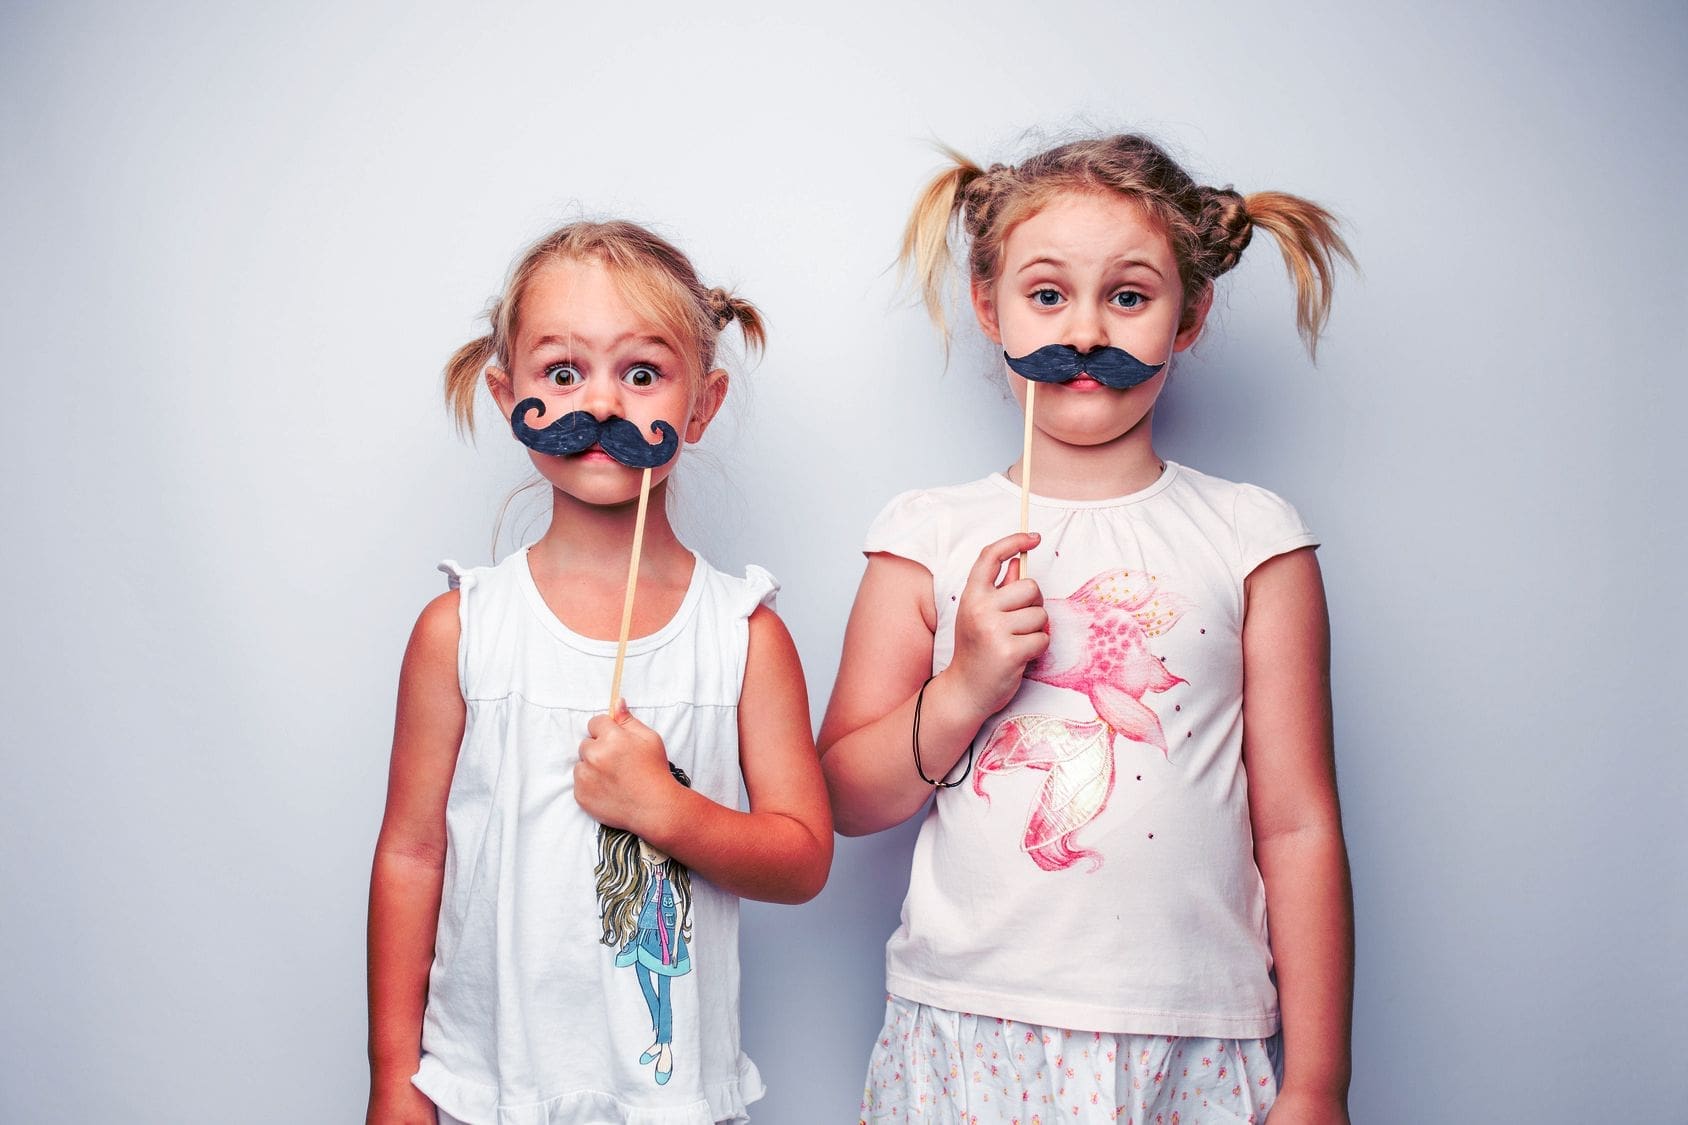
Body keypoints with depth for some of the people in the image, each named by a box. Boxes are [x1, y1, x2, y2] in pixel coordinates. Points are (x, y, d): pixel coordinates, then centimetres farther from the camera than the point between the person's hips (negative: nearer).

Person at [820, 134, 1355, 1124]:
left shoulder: (1253, 538, 0)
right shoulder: (929, 538, 2)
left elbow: (1298, 826, 0)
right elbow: (848, 800, 3)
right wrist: (964, 689, -13)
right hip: (966, 1041, 1)